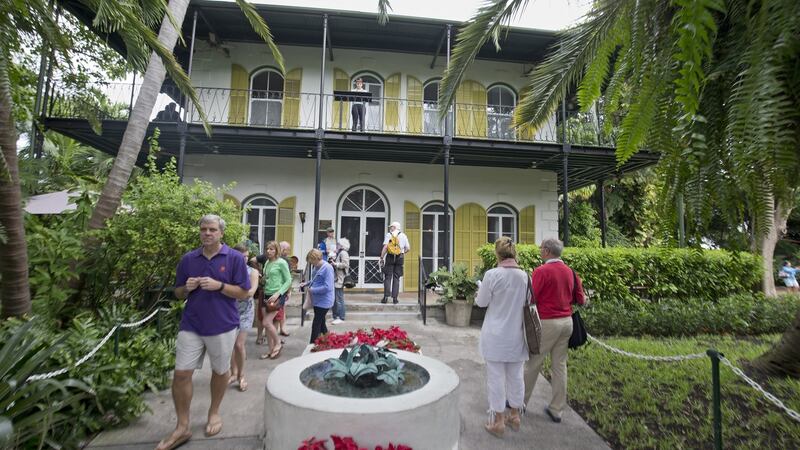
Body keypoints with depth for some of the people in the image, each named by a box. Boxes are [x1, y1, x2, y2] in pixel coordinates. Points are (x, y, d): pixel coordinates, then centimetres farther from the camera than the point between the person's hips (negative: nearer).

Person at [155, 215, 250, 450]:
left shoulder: (235, 258, -8)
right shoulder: (188, 259, 4)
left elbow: (243, 292, -8)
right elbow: (178, 293, 11)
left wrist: (219, 285, -22)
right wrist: (187, 288, -11)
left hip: (223, 326, -3)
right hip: (191, 325, 3)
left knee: (220, 371, 14)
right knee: (181, 374, 4)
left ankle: (214, 412, 37)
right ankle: (182, 427, 22)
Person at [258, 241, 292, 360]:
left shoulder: (281, 263, -9)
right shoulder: (267, 263, 11)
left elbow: (288, 280, -11)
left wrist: (278, 294, -19)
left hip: (278, 296, -7)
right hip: (267, 295, 7)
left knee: (266, 323, -10)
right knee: (267, 324, 7)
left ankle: (278, 344, 13)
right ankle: (271, 350, 21)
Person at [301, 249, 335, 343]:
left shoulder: (327, 268, -22)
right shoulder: (316, 267, 5)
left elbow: (327, 287, -27)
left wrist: (313, 290, -20)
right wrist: (306, 283, 4)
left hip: (323, 302, -10)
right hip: (318, 300, 10)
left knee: (316, 325, -3)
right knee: (321, 323, 21)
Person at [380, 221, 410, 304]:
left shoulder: (388, 235, 0)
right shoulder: (403, 236, 9)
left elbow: (385, 247, -9)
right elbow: (408, 248, 9)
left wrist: (382, 257, -5)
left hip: (390, 257, -2)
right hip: (399, 258, 2)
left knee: (388, 277, 3)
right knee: (396, 278, 6)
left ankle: (386, 296, -4)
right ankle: (394, 298, 5)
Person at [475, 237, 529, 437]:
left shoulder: (492, 274, -18)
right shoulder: (525, 276, -6)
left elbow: (481, 302, -8)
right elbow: (528, 302, 8)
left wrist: (480, 294, 12)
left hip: (496, 336, -4)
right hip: (517, 335, 4)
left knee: (496, 377, 9)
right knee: (516, 376, 19)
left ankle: (498, 421, 21)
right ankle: (514, 416, 35)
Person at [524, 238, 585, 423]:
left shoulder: (541, 271, -16)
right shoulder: (570, 271, 4)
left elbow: (531, 299, -19)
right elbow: (580, 299, 10)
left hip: (547, 323, -6)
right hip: (566, 321, 6)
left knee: (533, 364, 7)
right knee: (560, 365, 13)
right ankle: (556, 409, 22)